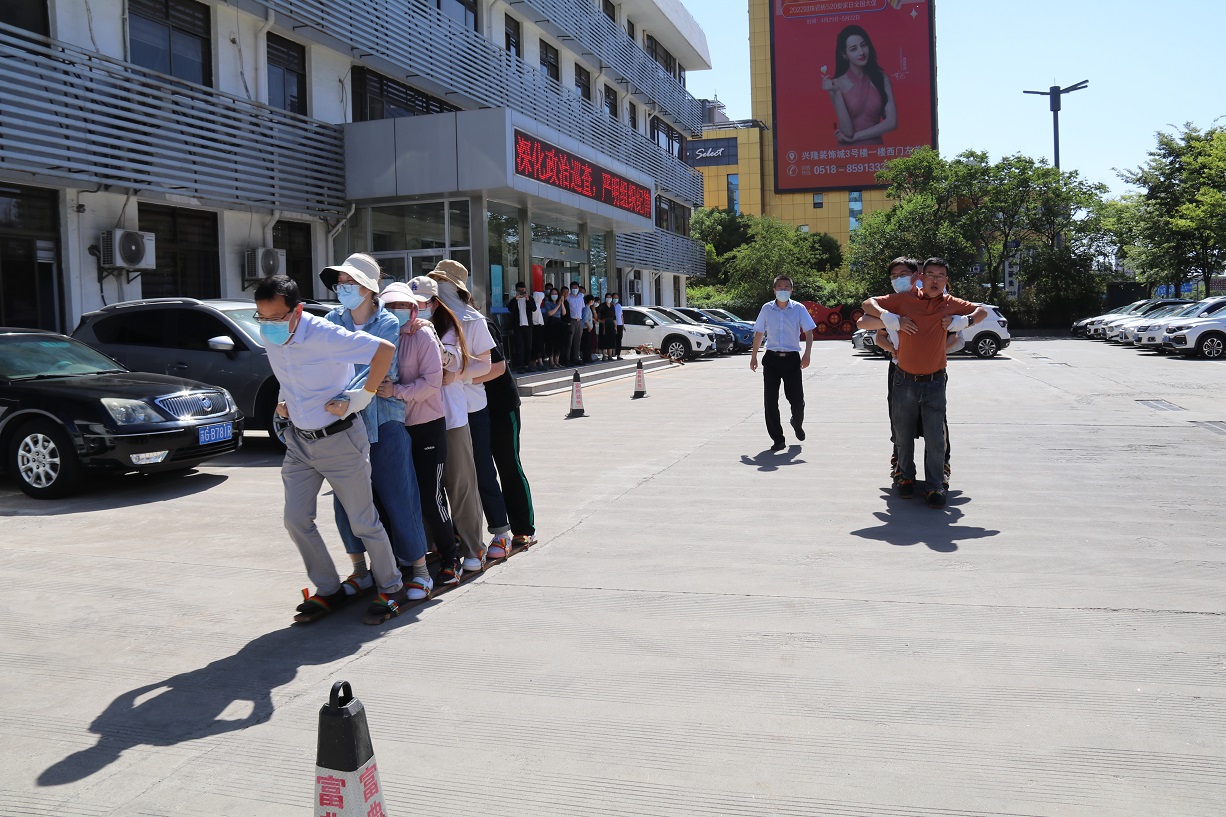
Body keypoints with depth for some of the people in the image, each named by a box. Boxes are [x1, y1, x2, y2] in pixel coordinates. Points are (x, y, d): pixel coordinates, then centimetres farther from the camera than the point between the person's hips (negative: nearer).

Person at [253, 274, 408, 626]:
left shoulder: (325, 335, -24)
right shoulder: (269, 336, -1)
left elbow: (385, 350, -23)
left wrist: (363, 396, -19)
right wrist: (285, 400, 8)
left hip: (339, 440, -7)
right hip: (298, 439, 7)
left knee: (363, 522, 1)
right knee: (296, 520, 4)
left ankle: (391, 589, 19)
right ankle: (328, 590, 21)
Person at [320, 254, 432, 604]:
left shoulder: (388, 323, -6)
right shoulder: (332, 321, 5)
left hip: (383, 421, -4)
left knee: (399, 497, -1)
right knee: (345, 502, 6)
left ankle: (419, 570, 13)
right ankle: (360, 571, 23)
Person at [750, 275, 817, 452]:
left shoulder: (798, 309, 1)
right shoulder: (766, 309, 5)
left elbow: (808, 332, -1)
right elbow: (758, 333, 14)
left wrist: (807, 354, -15)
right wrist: (753, 356, 14)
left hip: (792, 358, -1)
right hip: (771, 359, 1)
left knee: (797, 400, 0)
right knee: (770, 401, -2)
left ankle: (797, 424, 34)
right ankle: (777, 439, 8)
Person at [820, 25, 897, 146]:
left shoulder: (881, 78, 1)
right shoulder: (838, 84, -3)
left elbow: (892, 122, -3)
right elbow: (847, 131, -10)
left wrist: (855, 136, -5)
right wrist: (836, 93, -15)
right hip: (849, 150, -1)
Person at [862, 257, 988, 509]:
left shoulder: (950, 304, 3)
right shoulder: (905, 299, 0)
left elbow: (982, 311, 16)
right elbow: (868, 303, 3)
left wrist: (964, 321, -4)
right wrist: (888, 317, -14)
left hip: (934, 383, 0)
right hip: (904, 381, 0)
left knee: (935, 439, -2)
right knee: (903, 436, 11)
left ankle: (934, 486, 8)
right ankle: (906, 477, 30)